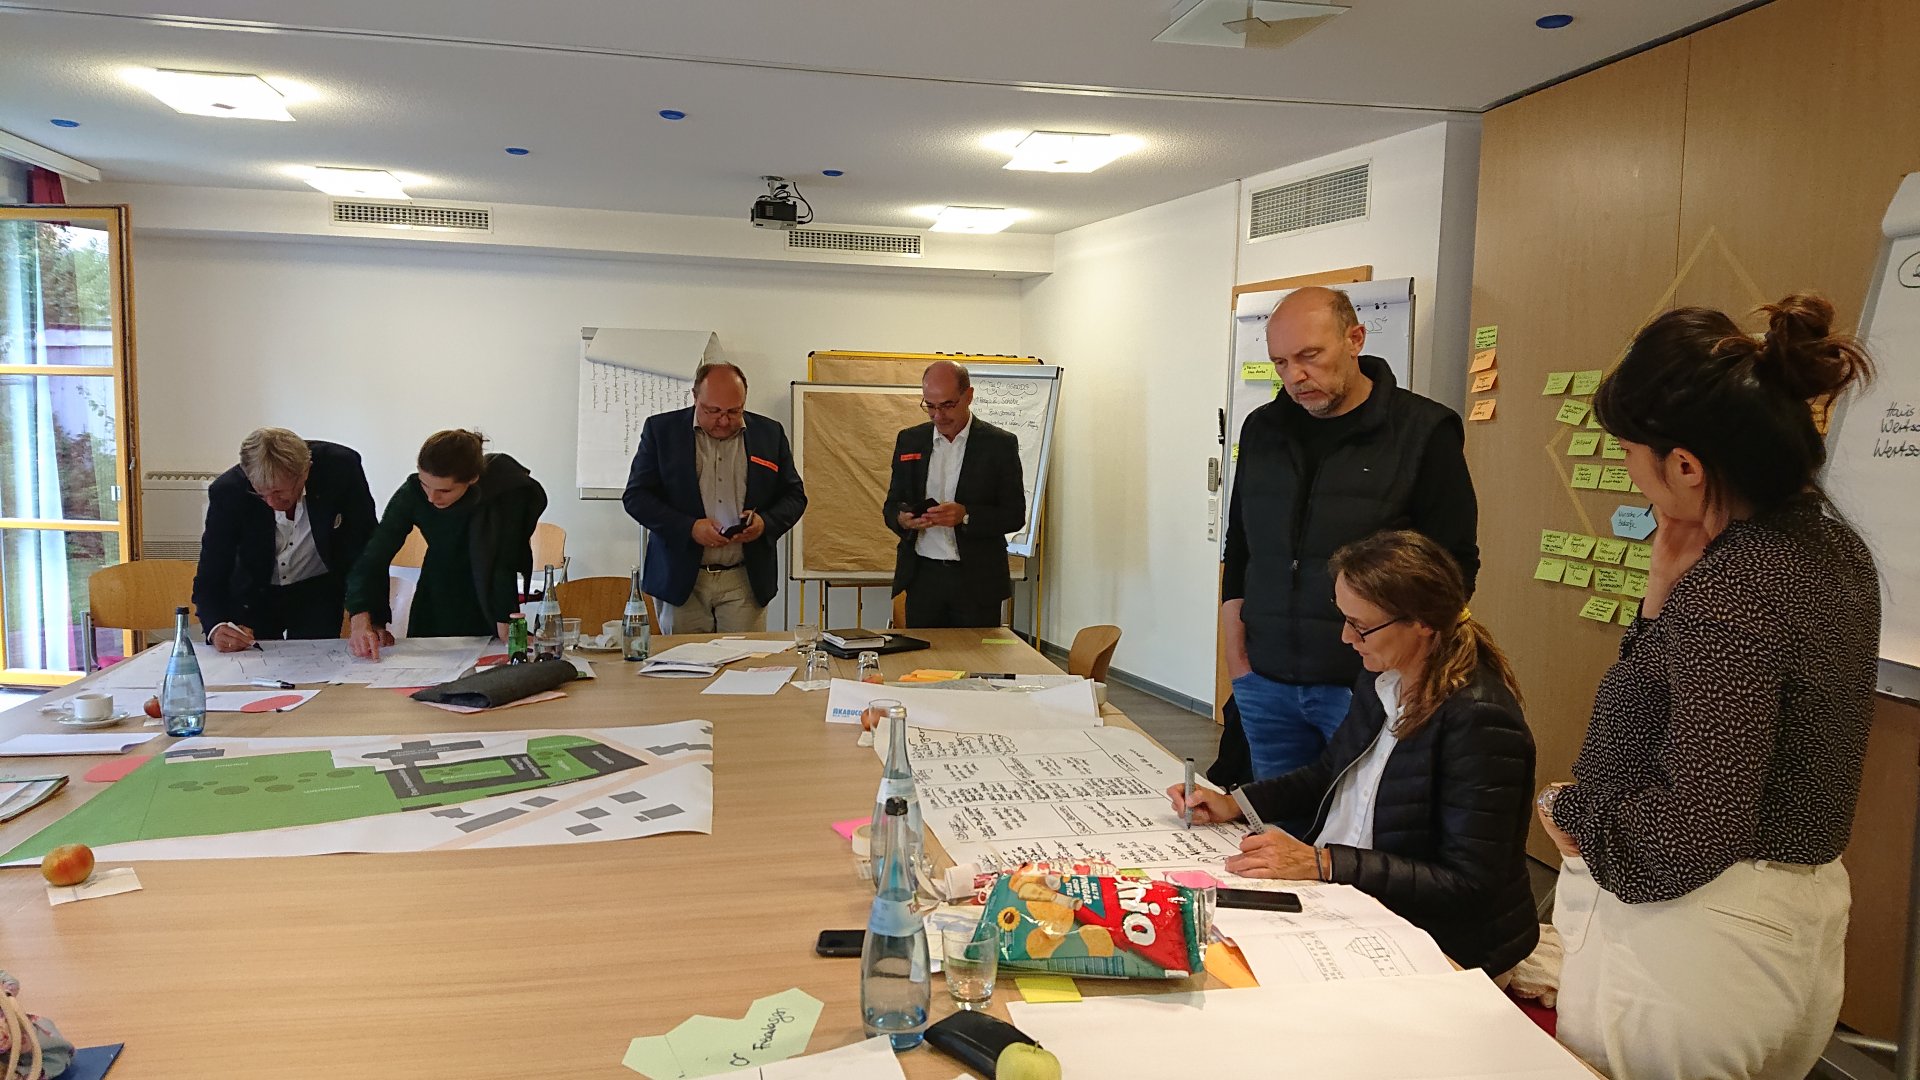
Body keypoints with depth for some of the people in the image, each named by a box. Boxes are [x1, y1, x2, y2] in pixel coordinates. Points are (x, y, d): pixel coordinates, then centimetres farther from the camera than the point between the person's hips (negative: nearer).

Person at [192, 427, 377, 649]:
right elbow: (209, 578, -20)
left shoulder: (341, 467, -27)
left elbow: (367, 549, -21)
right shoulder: (227, 492, -26)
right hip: (252, 593, 0)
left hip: (317, 590, 0)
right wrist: (217, 628, -41)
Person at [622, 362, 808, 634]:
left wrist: (766, 522, -10)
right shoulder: (661, 430, 1)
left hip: (746, 581, 1)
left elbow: (794, 495, 11)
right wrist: (689, 528, -15)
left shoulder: (770, 434, 6)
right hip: (681, 580, -1)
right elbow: (635, 496, -1)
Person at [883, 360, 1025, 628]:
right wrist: (902, 518, -10)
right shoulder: (909, 441, 9)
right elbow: (892, 504, 13)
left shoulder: (1000, 444, -1)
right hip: (922, 578, 3)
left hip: (977, 583, -2)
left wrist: (966, 516, -19)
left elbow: (1015, 515, -3)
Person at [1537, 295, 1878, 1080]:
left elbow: (1692, 832, -26)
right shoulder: (1826, 543, 5)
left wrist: (1566, 811, -10)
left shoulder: (1734, 587, -24)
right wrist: (1667, 590, 1)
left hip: (1696, 948, -10)